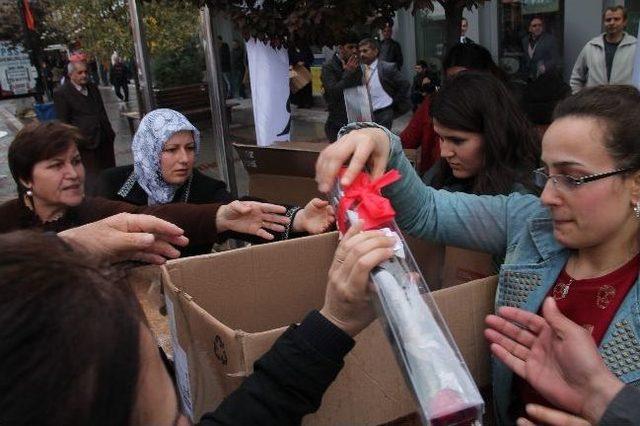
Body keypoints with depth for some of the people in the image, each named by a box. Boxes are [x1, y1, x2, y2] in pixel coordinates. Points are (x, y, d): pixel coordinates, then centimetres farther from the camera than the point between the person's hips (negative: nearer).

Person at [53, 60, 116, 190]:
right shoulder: (61, 93, -6)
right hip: (85, 144, -7)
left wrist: (110, 133, 17)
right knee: (92, 179, -5)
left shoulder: (93, 88, 15)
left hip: (104, 139, 7)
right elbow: (63, 122, -7)